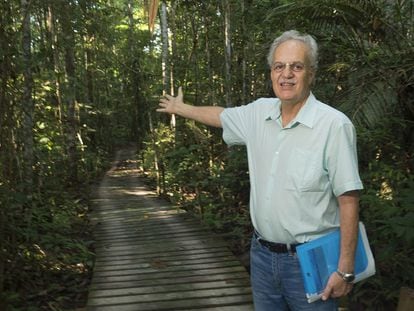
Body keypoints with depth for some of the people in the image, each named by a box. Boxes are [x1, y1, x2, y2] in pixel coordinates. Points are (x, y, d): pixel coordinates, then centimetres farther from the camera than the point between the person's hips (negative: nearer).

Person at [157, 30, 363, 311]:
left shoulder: (334, 124, -16)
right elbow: (221, 115, 22)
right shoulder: (259, 112, 2)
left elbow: (349, 200, -14)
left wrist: (345, 270, -14)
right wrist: (180, 108, 36)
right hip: (262, 255, 5)